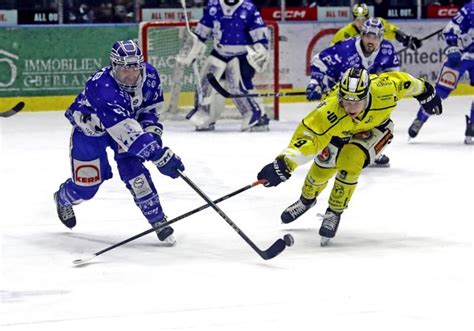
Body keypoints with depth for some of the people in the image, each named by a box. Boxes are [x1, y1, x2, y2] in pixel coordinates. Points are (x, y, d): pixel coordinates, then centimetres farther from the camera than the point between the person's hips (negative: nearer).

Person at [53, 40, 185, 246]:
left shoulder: (149, 75, -23)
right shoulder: (103, 88, -43)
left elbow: (151, 106, 1)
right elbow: (127, 132, -49)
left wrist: (152, 129, -16)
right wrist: (159, 155, -54)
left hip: (127, 121, 4)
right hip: (89, 128, -4)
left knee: (132, 168, -19)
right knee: (86, 185, 4)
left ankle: (158, 220, -10)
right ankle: (63, 199, 40)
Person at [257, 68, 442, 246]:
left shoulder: (384, 90, -40)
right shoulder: (330, 112, -44)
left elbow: (403, 81, -19)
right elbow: (308, 135, -46)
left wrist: (425, 92, 1)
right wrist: (285, 163, -61)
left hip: (375, 127, -1)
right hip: (340, 131, 1)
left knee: (350, 162, -23)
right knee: (322, 167, 5)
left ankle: (334, 213, -1)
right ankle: (307, 199, 42)